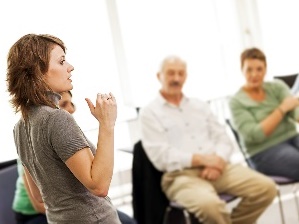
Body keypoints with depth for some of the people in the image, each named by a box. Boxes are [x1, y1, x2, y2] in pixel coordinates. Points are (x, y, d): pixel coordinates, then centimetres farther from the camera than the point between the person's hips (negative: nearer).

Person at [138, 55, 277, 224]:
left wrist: (218, 160, -9)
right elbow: (160, 156, -8)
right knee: (209, 204, -37)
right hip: (181, 174, -5)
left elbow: (224, 139, 13)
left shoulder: (200, 105, 20)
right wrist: (201, 159, -15)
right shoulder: (149, 112, 4)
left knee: (266, 188, -14)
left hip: (215, 167, 6)